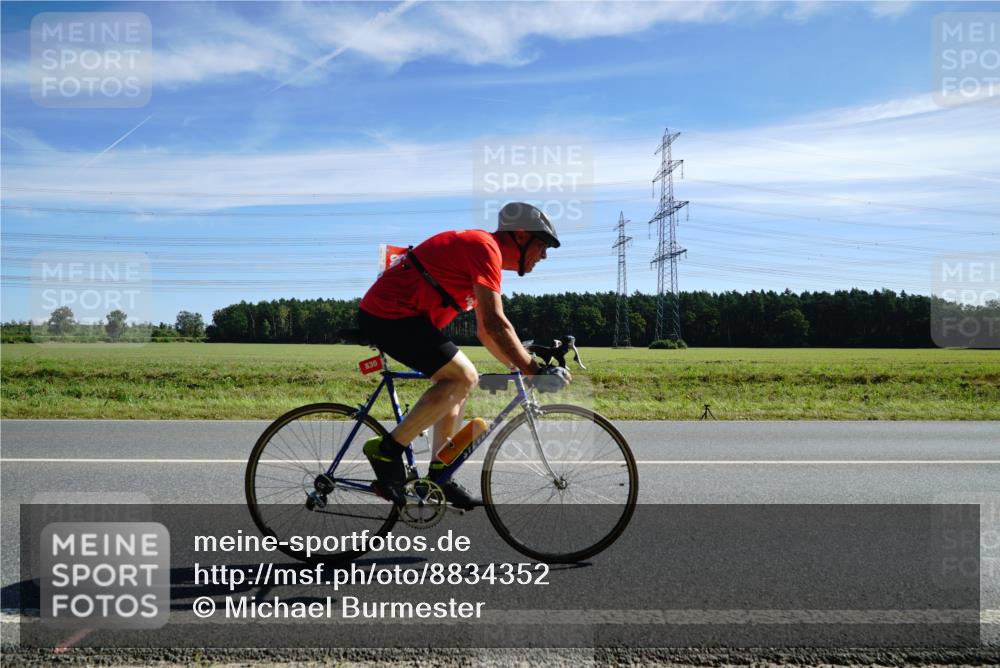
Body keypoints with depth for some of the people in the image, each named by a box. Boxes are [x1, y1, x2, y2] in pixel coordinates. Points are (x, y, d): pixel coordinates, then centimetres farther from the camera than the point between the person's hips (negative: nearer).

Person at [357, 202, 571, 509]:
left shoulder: (487, 255, 18)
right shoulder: (485, 246, -14)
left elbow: (484, 330, 22)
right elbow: (495, 323, -21)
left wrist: (522, 365, 16)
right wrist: (532, 369, -16)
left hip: (387, 313, 11)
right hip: (389, 313, -11)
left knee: (458, 380, 12)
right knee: (463, 377, -16)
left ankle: (439, 474, 15)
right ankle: (388, 449, -10)